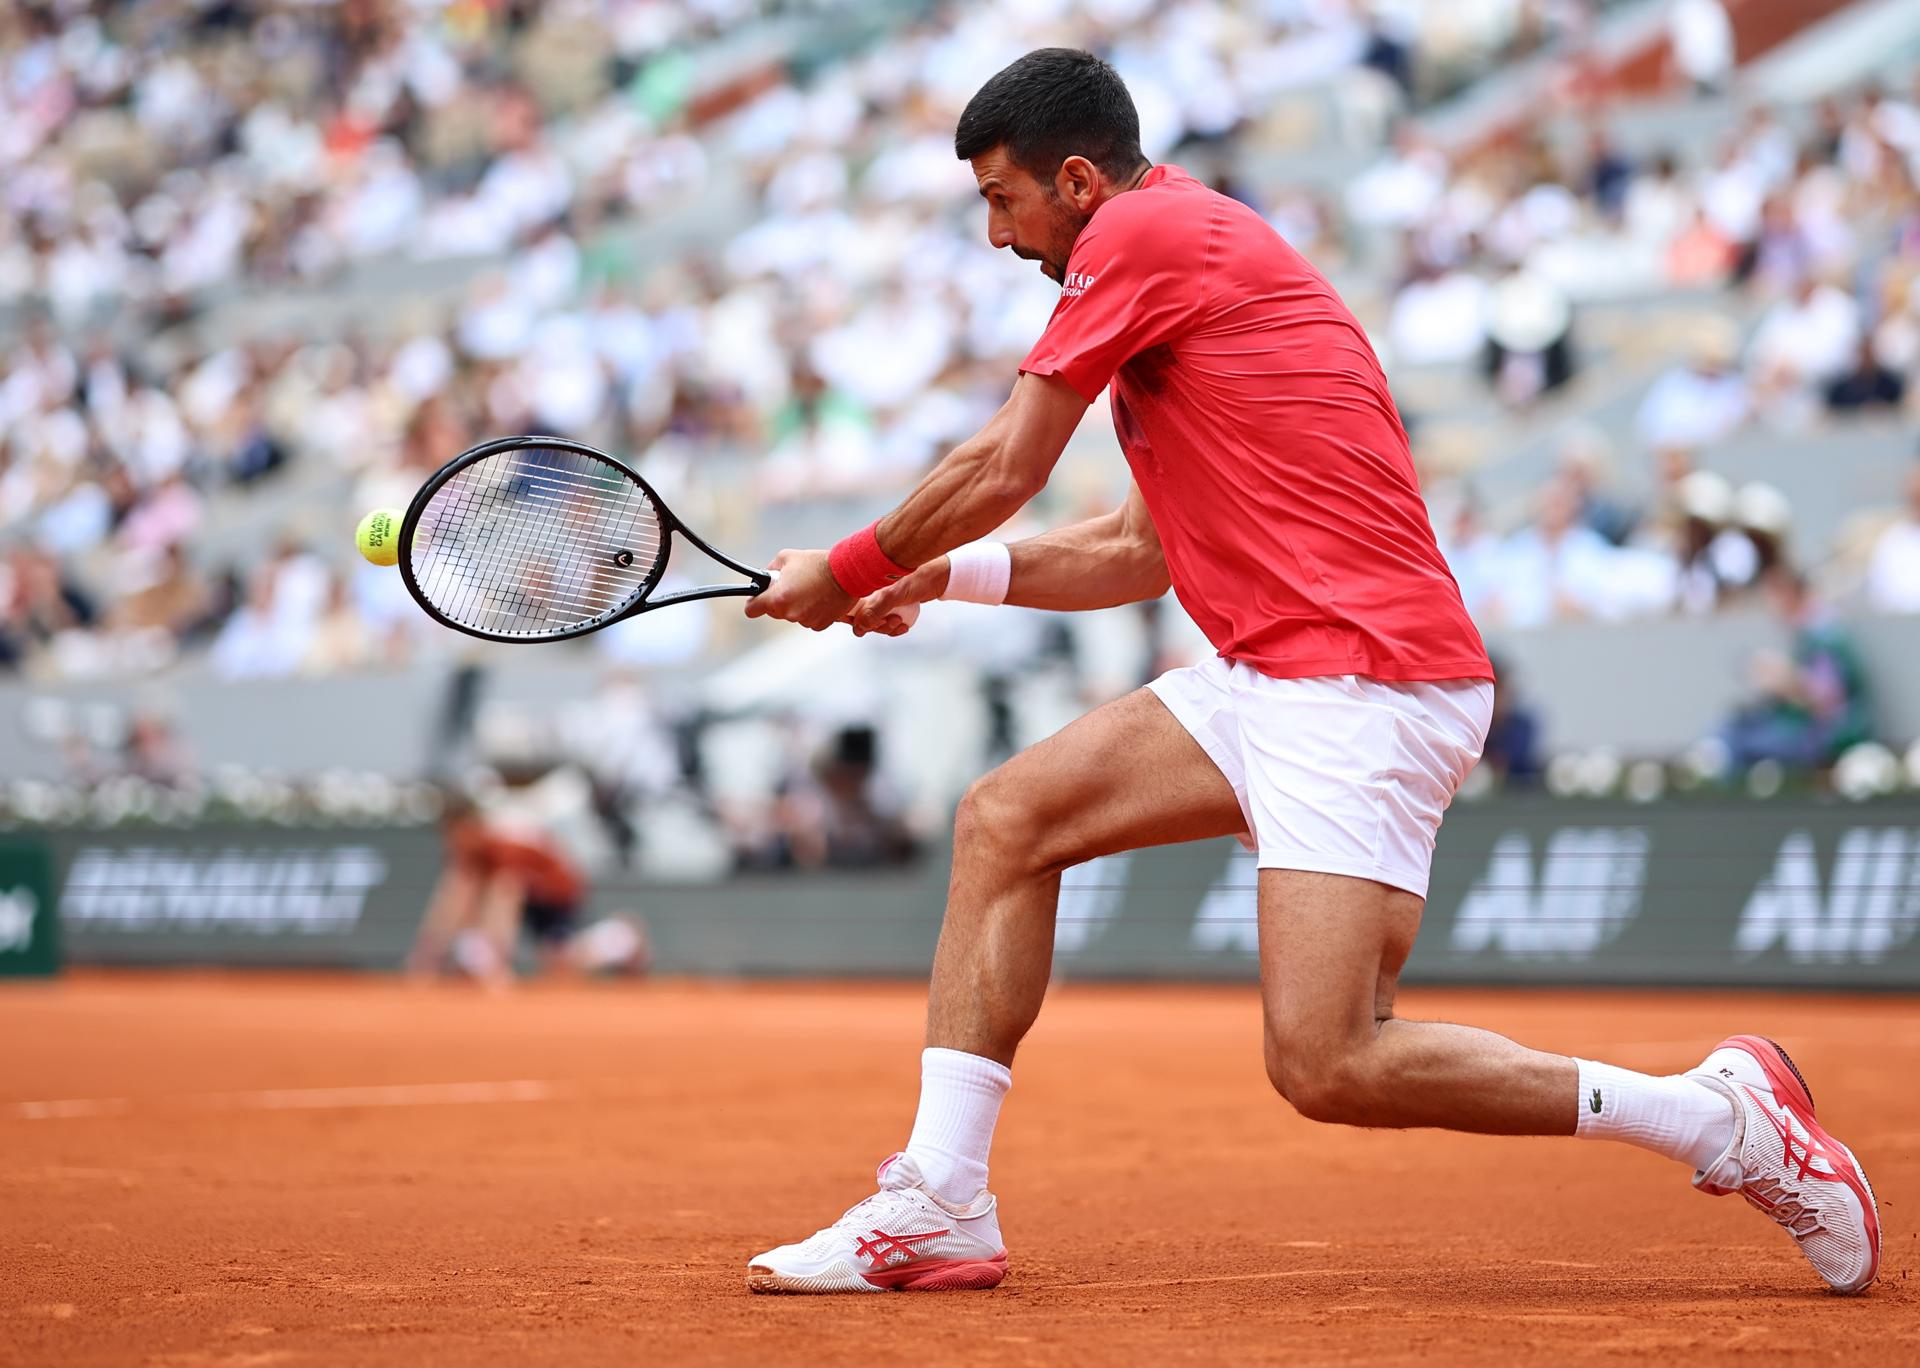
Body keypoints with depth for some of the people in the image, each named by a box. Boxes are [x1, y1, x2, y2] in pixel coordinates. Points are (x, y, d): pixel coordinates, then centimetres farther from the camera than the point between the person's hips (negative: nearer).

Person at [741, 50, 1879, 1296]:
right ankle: (941, 1207, 5)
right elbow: (1141, 554, 29)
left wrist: (847, 571, 12)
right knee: (1005, 820, 6)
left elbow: (1003, 470, -2)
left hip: (1364, 688, -10)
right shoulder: (1194, 247, 23)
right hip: (1273, 678, 10)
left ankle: (1723, 1115, -6)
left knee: (1327, 1070, -16)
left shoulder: (1147, 233, -6)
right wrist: (948, 576, 22)